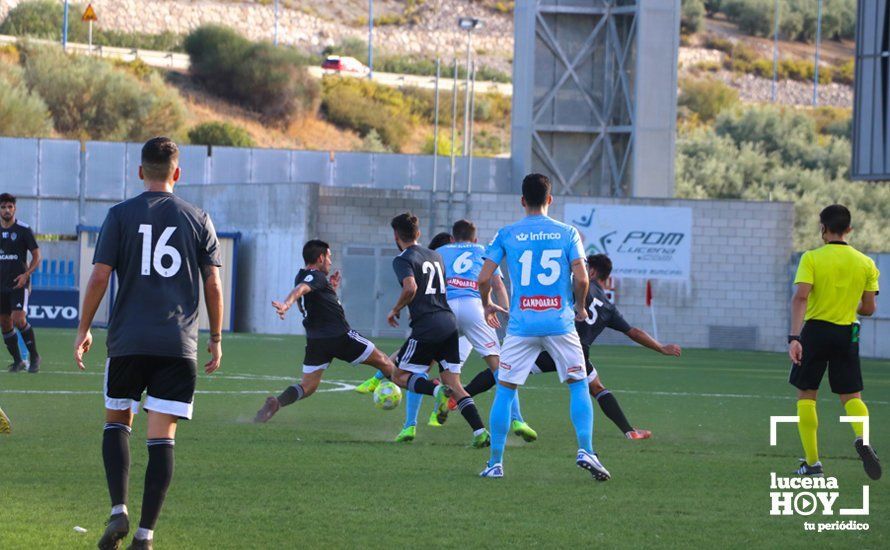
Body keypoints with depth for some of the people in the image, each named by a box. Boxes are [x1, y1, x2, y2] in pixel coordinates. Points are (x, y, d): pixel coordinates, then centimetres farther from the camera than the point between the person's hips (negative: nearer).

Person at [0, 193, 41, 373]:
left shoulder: (23, 229, -3)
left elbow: (37, 256, -2)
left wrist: (26, 274, -16)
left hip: (19, 284, -5)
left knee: (19, 320, -18)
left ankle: (34, 356, -5)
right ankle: (17, 361, 14)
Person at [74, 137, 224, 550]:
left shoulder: (120, 215, 1)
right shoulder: (198, 220, 5)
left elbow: (99, 276, -3)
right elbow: (213, 284, 4)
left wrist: (84, 329, 7)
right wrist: (216, 339, 14)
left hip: (128, 341, 0)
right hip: (179, 345, 0)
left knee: (117, 420, 17)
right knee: (162, 436, 0)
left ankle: (119, 511, -1)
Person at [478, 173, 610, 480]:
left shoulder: (506, 235, 2)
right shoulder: (567, 233, 2)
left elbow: (484, 278, -1)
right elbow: (581, 278, -5)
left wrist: (487, 305, 19)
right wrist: (580, 307, 14)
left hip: (521, 325, 0)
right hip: (560, 323, 0)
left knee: (505, 390, 9)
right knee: (578, 385, 11)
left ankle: (495, 462, 8)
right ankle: (585, 450, -5)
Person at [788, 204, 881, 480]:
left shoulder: (812, 258, -7)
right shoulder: (866, 263, 3)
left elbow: (801, 297, -18)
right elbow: (869, 308, 5)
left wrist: (794, 337, -22)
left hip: (815, 330, -3)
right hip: (847, 333, 3)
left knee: (806, 395, 9)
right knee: (851, 396, 9)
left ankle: (812, 462, 6)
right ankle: (863, 437, -23)